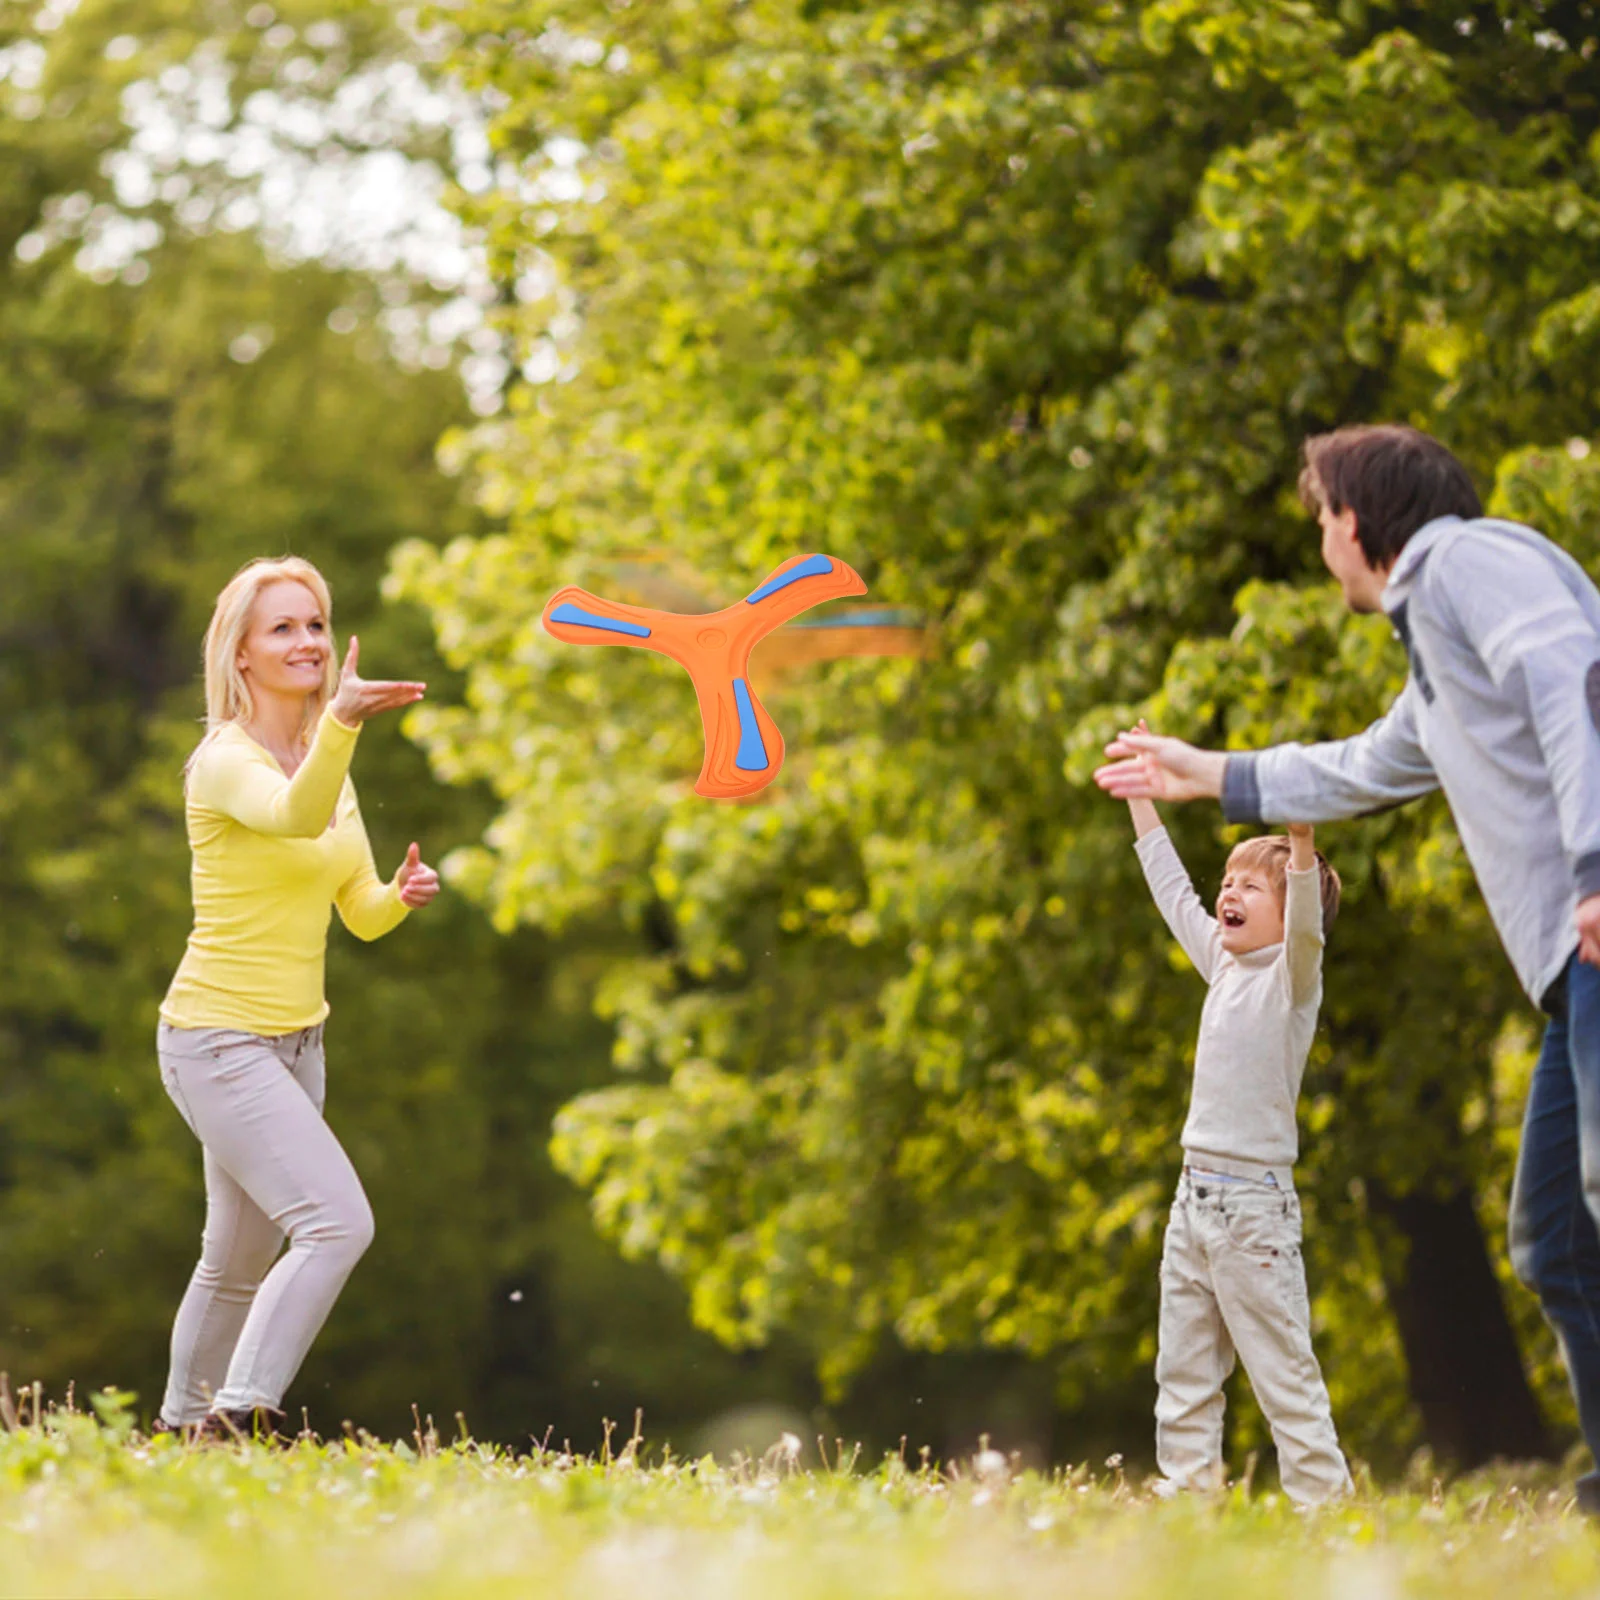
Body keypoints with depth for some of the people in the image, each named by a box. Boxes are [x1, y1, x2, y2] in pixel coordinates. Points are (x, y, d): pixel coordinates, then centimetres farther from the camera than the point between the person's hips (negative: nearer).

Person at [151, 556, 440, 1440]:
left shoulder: (327, 763, 10)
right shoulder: (227, 760, -16)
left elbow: (361, 914, 12)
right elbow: (294, 816, -40)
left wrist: (400, 895, -11)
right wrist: (340, 723, -58)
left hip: (293, 1042, 9)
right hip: (218, 1039, -9)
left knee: (242, 1259, 18)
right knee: (338, 1221, -22)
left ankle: (182, 1424, 34)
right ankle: (237, 1416, -20)